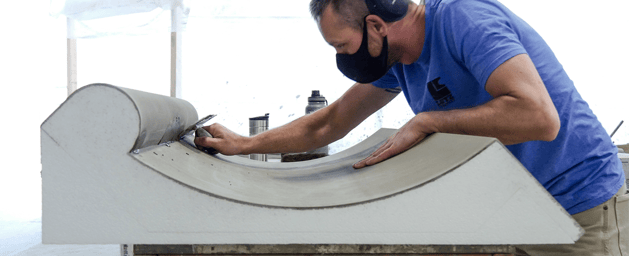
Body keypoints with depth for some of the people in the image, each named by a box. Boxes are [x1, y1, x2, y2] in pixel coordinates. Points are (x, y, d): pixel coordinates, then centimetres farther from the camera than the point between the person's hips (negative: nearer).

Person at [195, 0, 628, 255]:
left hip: (582, 204, -8)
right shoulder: (395, 60, 2)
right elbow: (328, 124, 14)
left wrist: (425, 122, -25)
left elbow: (538, 117, -35)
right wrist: (245, 144, 15)